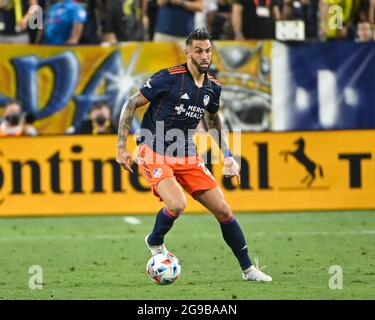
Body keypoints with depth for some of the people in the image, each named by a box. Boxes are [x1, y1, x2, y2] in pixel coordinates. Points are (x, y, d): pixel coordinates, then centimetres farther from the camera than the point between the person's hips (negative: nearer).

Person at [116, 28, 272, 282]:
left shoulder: (213, 87, 4)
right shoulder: (169, 78, -15)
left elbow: (214, 120, 25)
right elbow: (131, 105, -8)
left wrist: (228, 157, 19)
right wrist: (122, 147, -12)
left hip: (187, 157, 6)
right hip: (154, 154, -6)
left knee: (223, 210, 0)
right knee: (177, 205, -29)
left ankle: (248, 269, 13)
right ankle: (155, 242, 3)